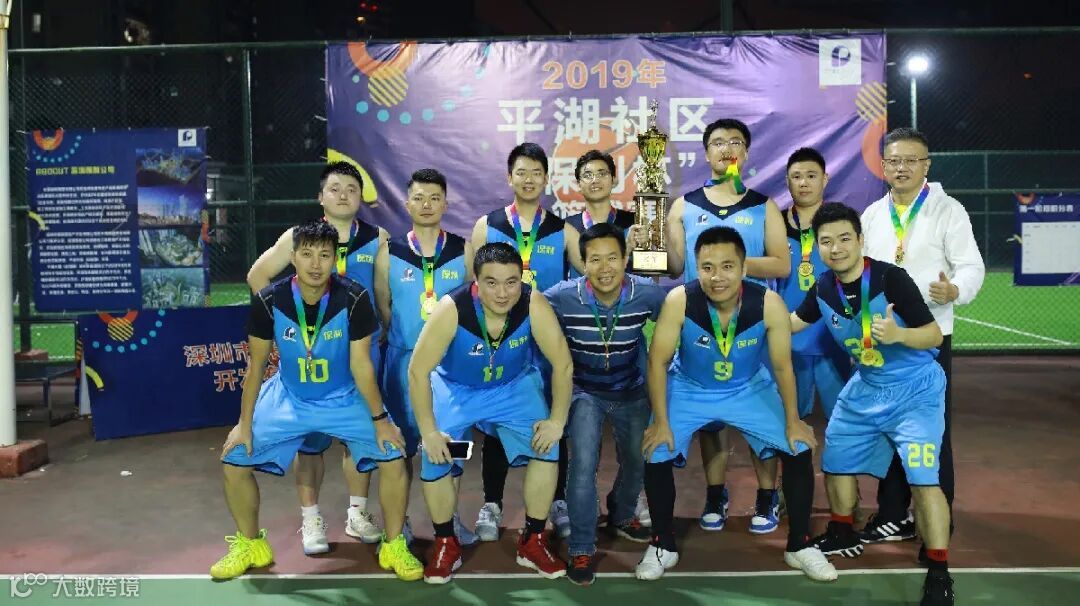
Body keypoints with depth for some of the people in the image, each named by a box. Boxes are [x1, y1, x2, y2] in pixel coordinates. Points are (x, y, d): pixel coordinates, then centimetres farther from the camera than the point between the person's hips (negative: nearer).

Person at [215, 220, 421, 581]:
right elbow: (256, 366, -7)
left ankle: (394, 547, 7)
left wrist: (380, 419, -13)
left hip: (345, 399, -1)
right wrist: (244, 423, -6)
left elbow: (361, 365, -14)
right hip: (288, 399, 2)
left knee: (394, 458, -16)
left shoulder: (354, 299, -22)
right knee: (234, 461, -5)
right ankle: (251, 545, 21)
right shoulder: (269, 301, -17)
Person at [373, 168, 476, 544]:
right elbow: (382, 306, 6)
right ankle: (400, 519, 21)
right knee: (402, 442, 7)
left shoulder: (464, 251, 2)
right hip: (404, 359, 0)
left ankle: (451, 519, 21)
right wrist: (408, 339, 6)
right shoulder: (390, 253, 0)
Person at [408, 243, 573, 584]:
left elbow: (563, 364, -19)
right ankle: (446, 544, 11)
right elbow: (418, 371, -25)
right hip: (455, 388, -1)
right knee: (435, 458, -16)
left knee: (547, 447, -15)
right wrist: (429, 431, -24)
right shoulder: (451, 309, -32)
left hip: (515, 386, 1)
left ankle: (532, 542, 6)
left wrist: (557, 420, -18)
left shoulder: (534, 305, -29)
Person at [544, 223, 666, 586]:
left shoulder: (648, 294, -24)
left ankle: (621, 518, 49)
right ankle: (582, 548, 2)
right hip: (584, 392, -2)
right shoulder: (561, 297, -27)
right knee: (583, 465, -18)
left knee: (637, 462, 18)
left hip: (632, 392, 3)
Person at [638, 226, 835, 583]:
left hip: (750, 389, 1)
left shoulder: (769, 304, -27)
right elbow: (657, 361, -19)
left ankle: (800, 545, 15)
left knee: (800, 449, -7)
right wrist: (661, 422, -18)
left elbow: (782, 366, -12)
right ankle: (663, 545, 11)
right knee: (656, 455, -14)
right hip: (689, 390, -1)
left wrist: (792, 421, -6)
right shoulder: (679, 301, -30)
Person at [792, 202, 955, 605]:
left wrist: (898, 334, -39)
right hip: (865, 388, 6)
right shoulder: (823, 288, -7)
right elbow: (792, 323, 13)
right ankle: (843, 535, 38)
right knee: (836, 460, 14)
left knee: (922, 477, -16)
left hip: (915, 390, -6)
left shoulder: (890, 278, -24)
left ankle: (939, 574, -3)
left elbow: (934, 335, -21)